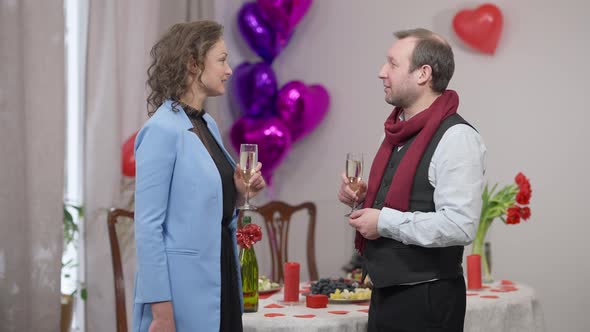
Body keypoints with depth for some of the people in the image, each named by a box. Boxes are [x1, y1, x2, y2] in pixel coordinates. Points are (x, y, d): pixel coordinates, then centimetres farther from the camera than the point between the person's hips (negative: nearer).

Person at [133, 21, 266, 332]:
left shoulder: (208, 125, 10)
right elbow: (148, 227, -17)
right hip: (186, 287, -8)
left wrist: (238, 192, 1)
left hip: (220, 277, 8)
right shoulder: (163, 130, -15)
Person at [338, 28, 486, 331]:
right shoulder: (399, 130, 10)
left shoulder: (456, 137, -16)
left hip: (426, 299, -8)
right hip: (385, 292, 8)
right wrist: (364, 198, 6)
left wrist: (384, 222, -19)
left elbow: (459, 226, -26)